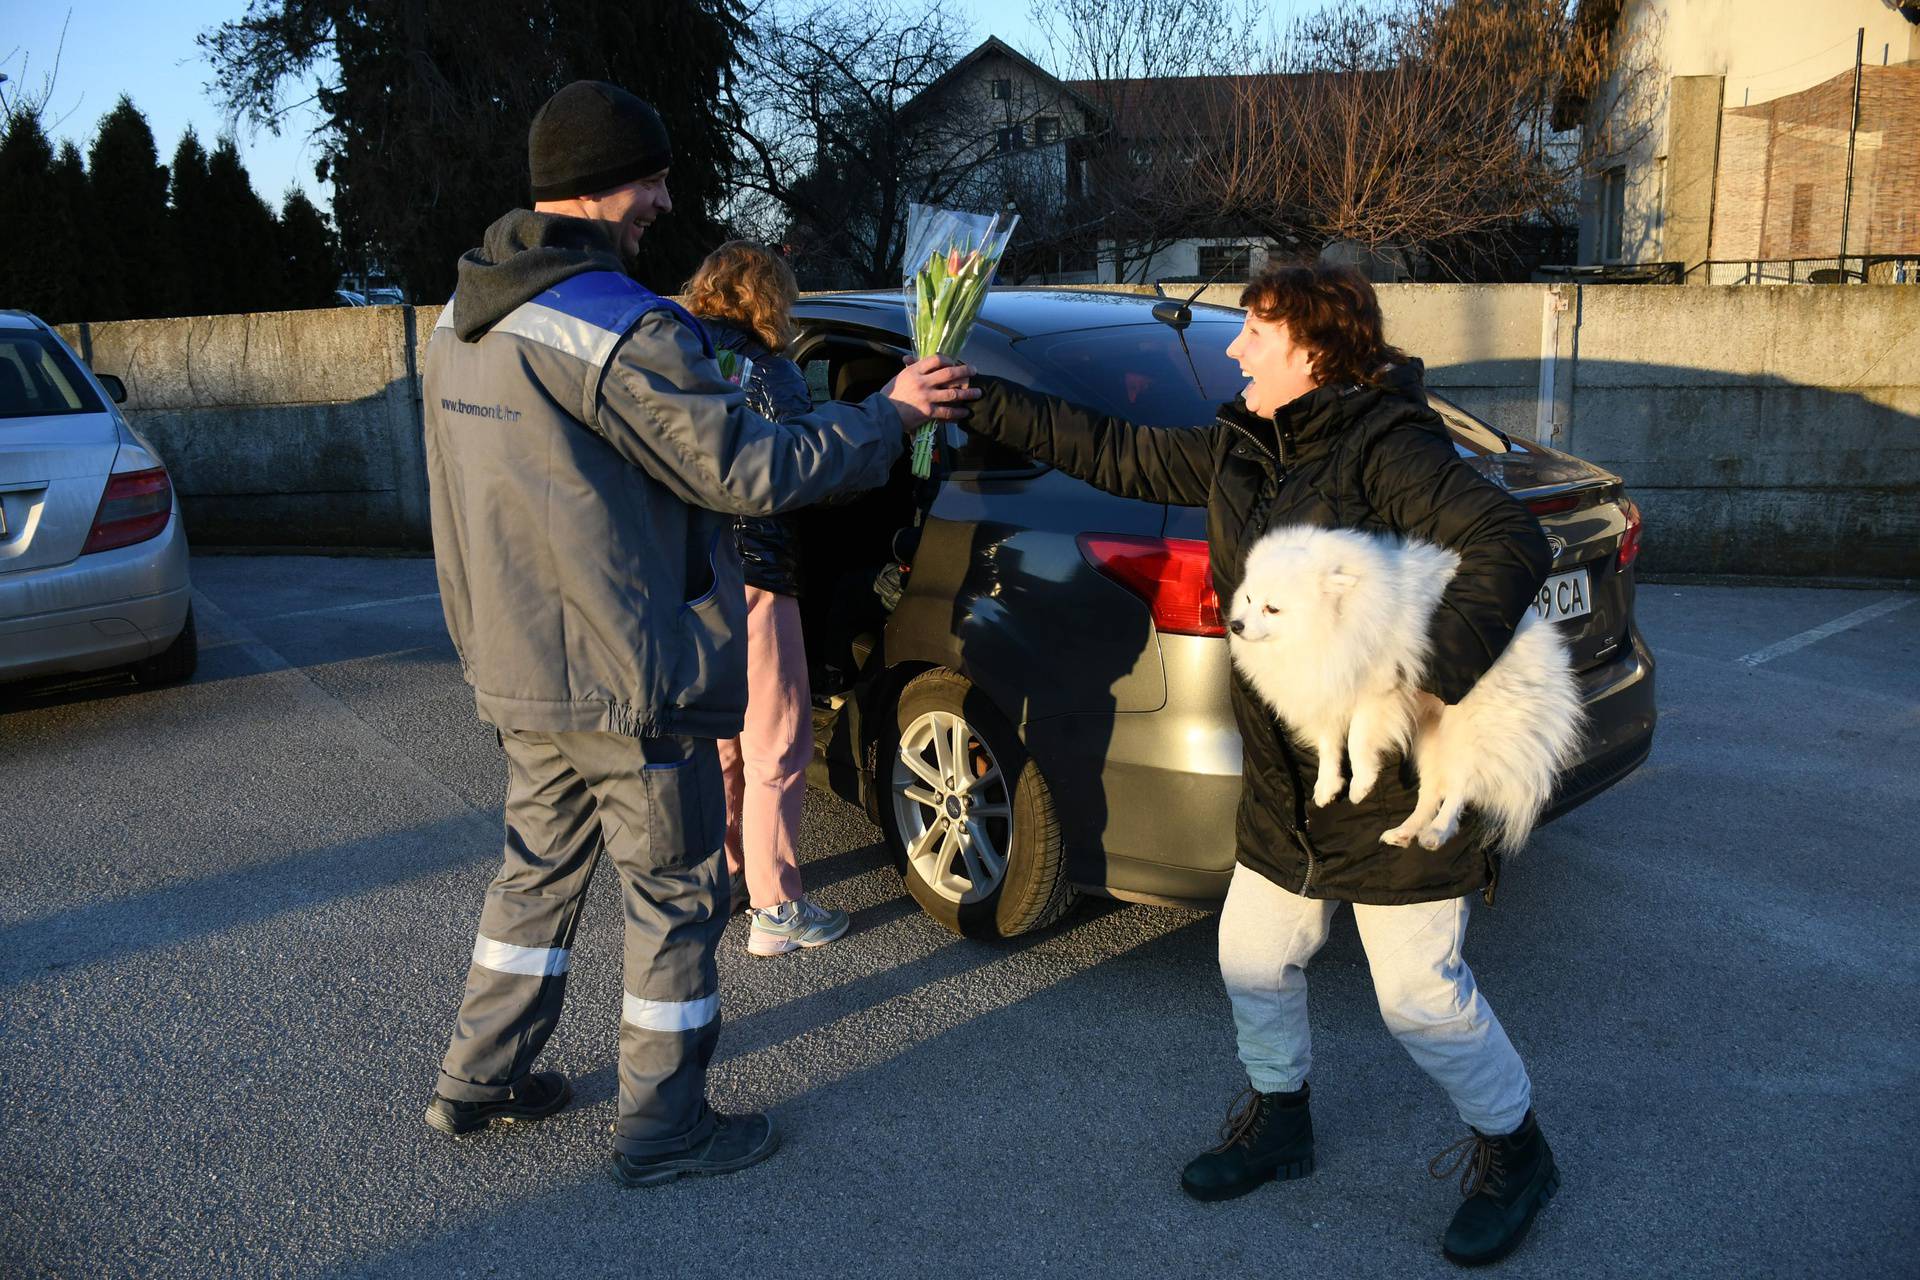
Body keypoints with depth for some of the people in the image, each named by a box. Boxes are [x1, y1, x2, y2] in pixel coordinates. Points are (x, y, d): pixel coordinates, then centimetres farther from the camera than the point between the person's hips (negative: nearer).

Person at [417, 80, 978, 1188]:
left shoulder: (464, 320, 8)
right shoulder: (620, 328, -21)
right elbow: (747, 468, -18)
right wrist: (889, 413, -9)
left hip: (518, 670, 9)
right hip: (629, 680, -9)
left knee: (540, 865, 23)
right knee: (676, 895, 7)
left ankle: (481, 1081, 36)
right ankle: (663, 1129, 20)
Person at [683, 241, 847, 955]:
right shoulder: (763, 370, -12)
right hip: (750, 579, -8)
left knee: (716, 740, 20)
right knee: (776, 750, 2)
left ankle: (721, 877, 32)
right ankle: (776, 912, 7)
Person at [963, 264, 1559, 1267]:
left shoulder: (1388, 452, -19)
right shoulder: (1238, 454, 5)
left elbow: (1510, 544, -27)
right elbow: (1111, 451, 10)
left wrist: (1437, 677, -36)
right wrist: (978, 402, 9)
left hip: (1400, 788, -8)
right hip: (1285, 783, 8)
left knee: (1420, 997, 2)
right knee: (1254, 958, 17)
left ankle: (1513, 1152, 29)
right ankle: (1277, 1121, 42)